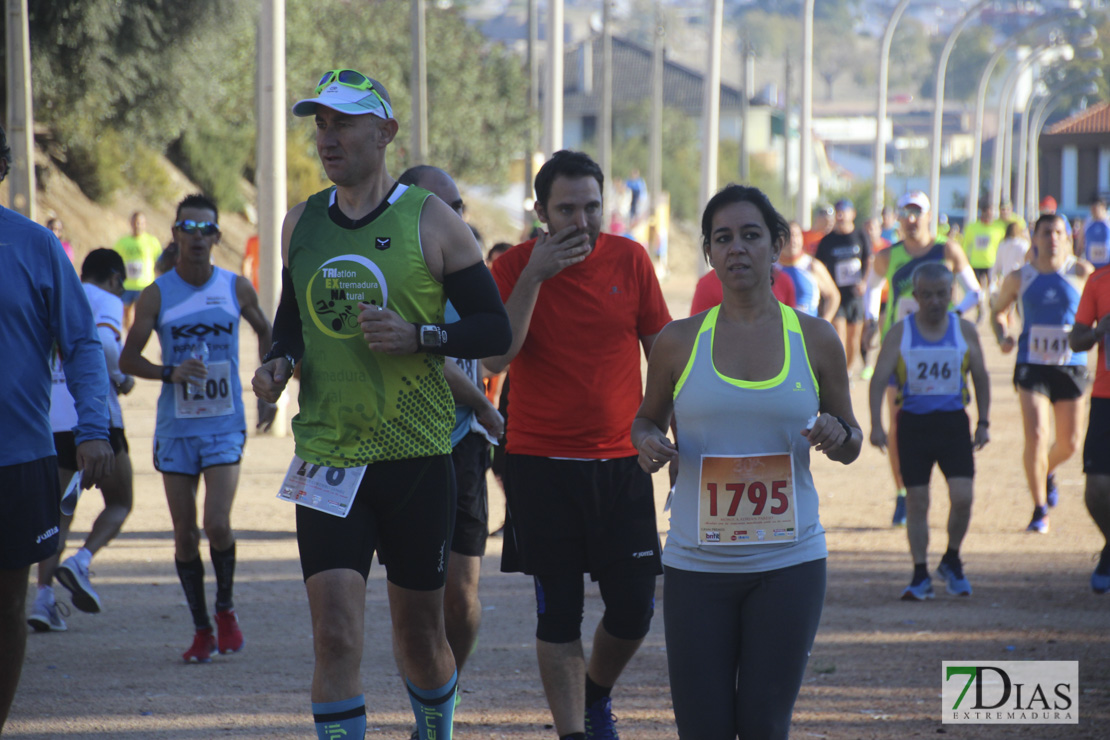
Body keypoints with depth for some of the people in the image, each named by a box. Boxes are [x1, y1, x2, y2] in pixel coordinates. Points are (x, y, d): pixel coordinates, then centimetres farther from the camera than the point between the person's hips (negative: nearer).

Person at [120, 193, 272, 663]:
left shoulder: (237, 288, 2)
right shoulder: (157, 295, -2)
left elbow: (264, 331, 21)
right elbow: (127, 360, 0)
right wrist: (172, 372, -16)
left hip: (225, 425, -1)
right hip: (176, 427, 1)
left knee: (217, 524, -15)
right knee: (185, 535, 2)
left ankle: (225, 609, 10)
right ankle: (202, 629, 15)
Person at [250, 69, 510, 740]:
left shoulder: (432, 222, -3)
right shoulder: (302, 223, 8)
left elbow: (495, 330, -3)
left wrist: (418, 337, -19)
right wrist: (280, 362, 1)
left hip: (418, 458, -2)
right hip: (327, 456, 2)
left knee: (421, 633, 10)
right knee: (336, 636, -12)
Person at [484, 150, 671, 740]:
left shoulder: (630, 260, 2)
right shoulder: (513, 268, -3)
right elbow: (496, 358, -15)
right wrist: (534, 276, -21)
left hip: (620, 459, 2)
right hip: (541, 463, -2)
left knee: (635, 609, 3)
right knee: (558, 613, -2)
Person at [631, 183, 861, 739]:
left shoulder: (816, 340, 4)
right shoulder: (679, 343, 3)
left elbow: (850, 446, 13)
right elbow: (648, 419, 17)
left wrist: (838, 435, -11)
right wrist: (647, 443, -7)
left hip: (788, 563, 0)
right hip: (697, 564, 0)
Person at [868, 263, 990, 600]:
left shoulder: (965, 331, 4)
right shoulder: (900, 333, 0)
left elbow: (980, 378, 14)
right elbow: (878, 380, -2)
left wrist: (983, 423, 9)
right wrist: (876, 424, -12)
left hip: (953, 423, 1)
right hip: (913, 423, -1)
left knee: (963, 497, -10)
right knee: (916, 502, -1)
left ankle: (952, 561, 14)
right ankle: (921, 576, 7)